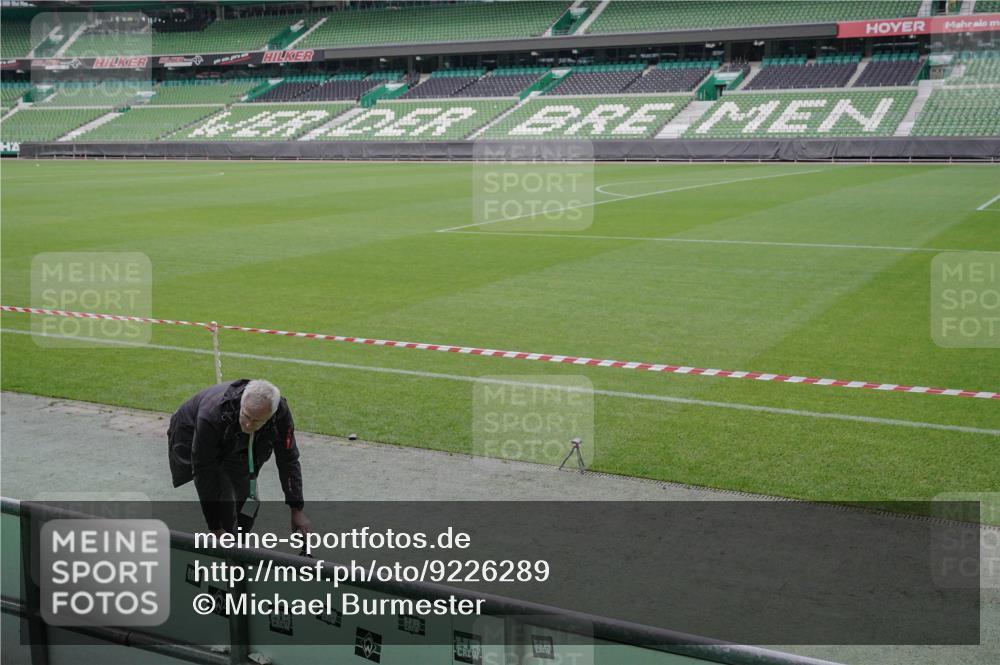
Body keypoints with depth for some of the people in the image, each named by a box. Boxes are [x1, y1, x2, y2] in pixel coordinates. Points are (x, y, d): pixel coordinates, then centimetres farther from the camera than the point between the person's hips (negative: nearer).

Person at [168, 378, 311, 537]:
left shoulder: (280, 412, -32)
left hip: (234, 445, 4)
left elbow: (288, 460, -20)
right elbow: (205, 473, -35)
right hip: (192, 438, -4)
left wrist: (297, 510, -21)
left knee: (249, 501, 0)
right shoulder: (212, 416, -43)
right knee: (223, 504, -15)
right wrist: (215, 527, -30)